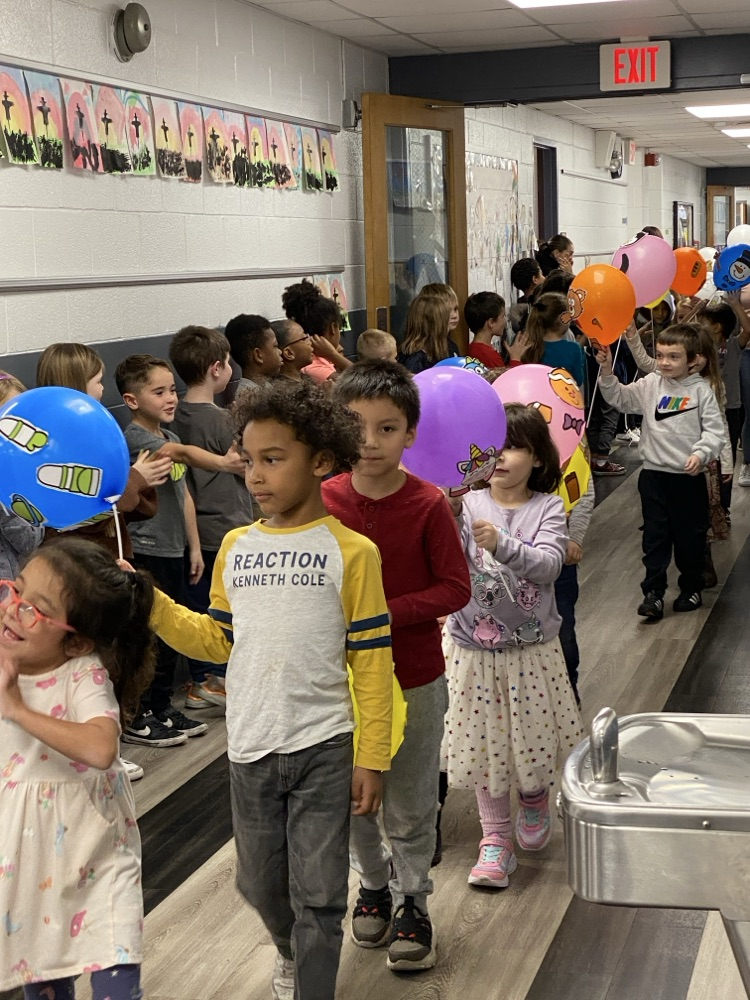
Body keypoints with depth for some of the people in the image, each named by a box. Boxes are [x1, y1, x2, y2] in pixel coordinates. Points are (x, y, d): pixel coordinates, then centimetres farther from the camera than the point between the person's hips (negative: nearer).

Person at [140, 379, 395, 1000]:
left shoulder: (351, 551, -9)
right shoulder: (236, 548, 5)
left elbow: (371, 662, -8)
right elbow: (220, 640, 11)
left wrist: (371, 760, -9)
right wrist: (152, 604, 0)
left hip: (324, 750, -5)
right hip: (251, 748, 5)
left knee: (318, 895, 0)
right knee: (260, 884, 19)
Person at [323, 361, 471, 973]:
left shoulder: (428, 504, -13)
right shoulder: (323, 501, -7)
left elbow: (455, 589, -12)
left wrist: (387, 612, -21)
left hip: (415, 678, -2)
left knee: (411, 806, 10)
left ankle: (413, 901, 31)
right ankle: (373, 884, 41)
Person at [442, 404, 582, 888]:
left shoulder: (547, 509, -6)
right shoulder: (468, 503, -6)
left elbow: (547, 565, -21)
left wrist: (501, 545, -38)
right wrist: (450, 517, -39)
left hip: (533, 647, 0)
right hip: (475, 644, 0)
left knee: (534, 733, 13)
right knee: (484, 739, 6)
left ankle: (534, 801, 44)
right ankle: (496, 836, 20)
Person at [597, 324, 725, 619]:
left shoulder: (700, 390, -5)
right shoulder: (650, 385, 3)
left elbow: (714, 429, -6)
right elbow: (619, 398, -1)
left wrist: (701, 453, -22)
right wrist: (607, 372, -15)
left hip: (689, 476, -2)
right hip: (654, 473, 2)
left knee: (690, 535, 10)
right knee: (655, 535, 4)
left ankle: (692, 589, 26)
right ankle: (653, 593, 9)